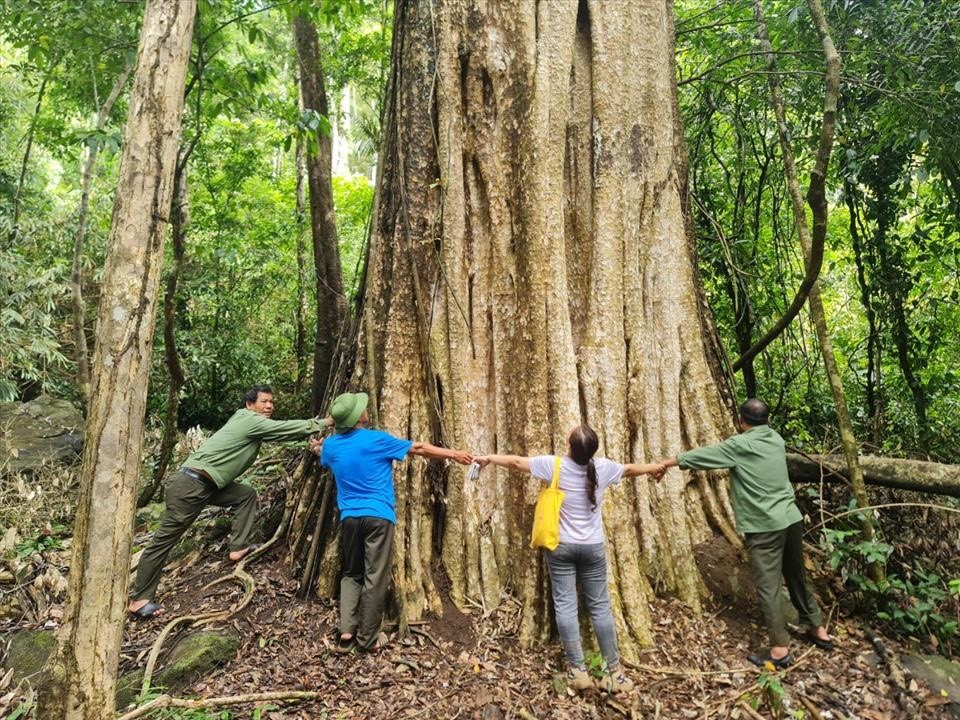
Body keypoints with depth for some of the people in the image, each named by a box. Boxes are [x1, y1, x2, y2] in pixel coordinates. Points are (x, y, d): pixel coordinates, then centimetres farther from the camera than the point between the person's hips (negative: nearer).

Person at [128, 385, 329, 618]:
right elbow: (289, 427, -11)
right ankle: (139, 599, 11)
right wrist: (323, 423, -5)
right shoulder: (250, 420, -12)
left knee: (247, 495, 10)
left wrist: (310, 439, 4)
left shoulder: (250, 424, 15)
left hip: (206, 485, 10)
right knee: (164, 539, 1)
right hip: (190, 485, -10)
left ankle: (238, 547, 10)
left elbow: (284, 432, 13)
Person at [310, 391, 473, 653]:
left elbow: (324, 457, 33)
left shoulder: (330, 445, 7)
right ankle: (367, 639, 11)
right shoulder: (376, 439, -7)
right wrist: (454, 454, 9)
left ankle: (346, 631, 9)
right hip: (378, 516, -5)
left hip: (349, 517, 5)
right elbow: (419, 448, -1)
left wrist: (318, 448, 58)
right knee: (375, 578, 4)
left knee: (351, 574, 20)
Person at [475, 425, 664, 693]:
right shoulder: (603, 467, -8)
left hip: (561, 546, -2)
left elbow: (516, 462, -5)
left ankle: (577, 671, 9)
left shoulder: (555, 465, -15)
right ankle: (614, 673, 15)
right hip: (592, 547, 2)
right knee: (600, 606, 9)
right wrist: (654, 468, 33)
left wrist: (489, 458, 12)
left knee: (565, 605, 6)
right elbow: (630, 469, 12)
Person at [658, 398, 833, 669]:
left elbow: (705, 455, -3)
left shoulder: (739, 445, -11)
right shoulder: (776, 439, 7)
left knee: (768, 586, -1)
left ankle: (780, 649, 4)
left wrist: (672, 461, 9)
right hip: (791, 518, 7)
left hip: (764, 526, -7)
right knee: (797, 577, 22)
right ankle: (818, 629, 35)